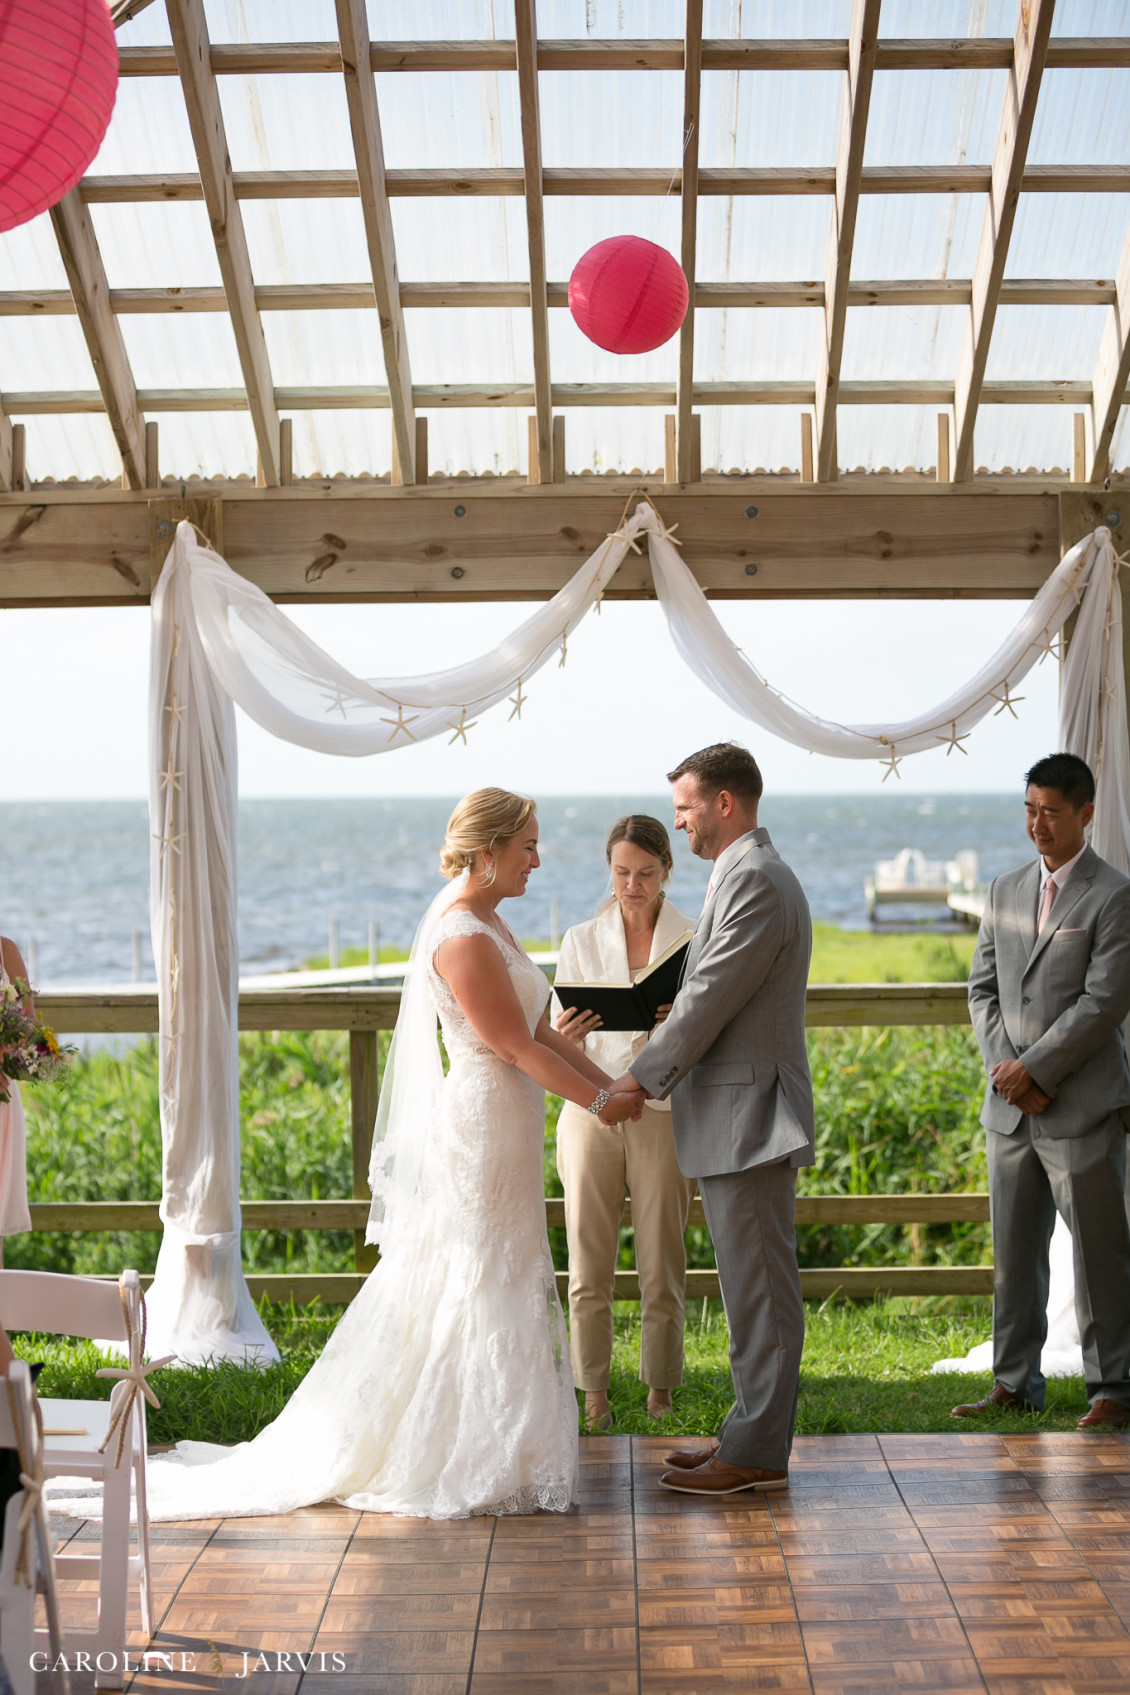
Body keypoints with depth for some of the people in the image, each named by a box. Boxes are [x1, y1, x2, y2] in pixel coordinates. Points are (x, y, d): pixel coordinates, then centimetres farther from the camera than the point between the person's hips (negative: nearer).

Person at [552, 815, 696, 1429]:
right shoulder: (581, 941, 4)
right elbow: (563, 1048, 5)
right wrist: (567, 1034, -18)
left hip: (663, 1113, -1)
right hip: (592, 1113, 1)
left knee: (662, 1264, 4)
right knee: (589, 1263, 3)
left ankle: (660, 1387, 21)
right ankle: (593, 1393, 16)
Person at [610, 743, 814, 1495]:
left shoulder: (756, 881, -17)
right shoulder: (753, 874, 17)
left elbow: (710, 1000, -19)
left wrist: (640, 1081, -11)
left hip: (748, 1115, -11)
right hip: (738, 1115, 11)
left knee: (759, 1285, -3)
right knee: (755, 1284, 15)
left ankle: (757, 1450, 4)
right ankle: (756, 1433, 23)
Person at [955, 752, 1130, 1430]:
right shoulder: (1006, 892, 14)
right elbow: (984, 988, 13)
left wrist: (1036, 1070, -13)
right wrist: (1004, 1065, -3)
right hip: (1012, 1106, 6)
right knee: (1014, 1251, 11)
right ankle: (1015, 1382, 20)